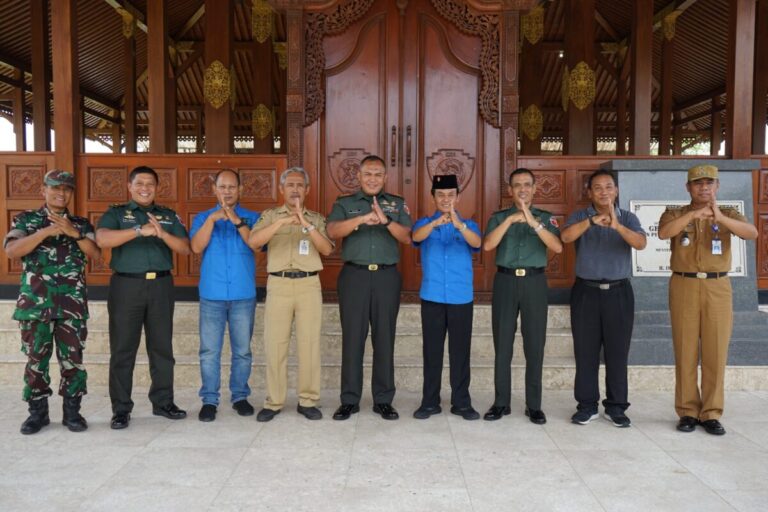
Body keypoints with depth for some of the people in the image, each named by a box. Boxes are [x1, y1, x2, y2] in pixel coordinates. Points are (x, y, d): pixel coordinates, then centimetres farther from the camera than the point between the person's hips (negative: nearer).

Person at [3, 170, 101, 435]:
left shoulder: (81, 224, 11)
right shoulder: (26, 219, 7)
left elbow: (97, 255, -1)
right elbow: (11, 250, -8)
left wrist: (74, 233, -14)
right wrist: (47, 231, -17)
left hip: (73, 304, 1)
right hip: (35, 302, -1)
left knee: (72, 358, 3)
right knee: (36, 358, 6)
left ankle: (72, 411, 13)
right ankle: (37, 412, 18)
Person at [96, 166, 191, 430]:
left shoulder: (169, 216, 13)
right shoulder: (116, 213, 6)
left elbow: (185, 249, 3)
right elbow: (102, 239, -14)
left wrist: (162, 233, -15)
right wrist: (140, 231, -23)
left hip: (161, 286, 2)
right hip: (126, 285, -2)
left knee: (162, 347, 7)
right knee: (123, 349, 2)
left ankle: (163, 402, 17)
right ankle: (121, 409, 10)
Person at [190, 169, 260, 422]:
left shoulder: (252, 217, 7)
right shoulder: (203, 217, 10)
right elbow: (196, 247, -6)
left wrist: (237, 221, -20)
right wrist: (212, 219, -16)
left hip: (243, 295, 0)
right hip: (212, 294, 0)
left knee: (242, 350, 6)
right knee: (209, 351, 1)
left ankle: (240, 396, 19)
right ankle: (209, 400, 11)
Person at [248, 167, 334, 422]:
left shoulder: (317, 219, 12)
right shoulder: (270, 216, 10)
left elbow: (327, 249, -4)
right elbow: (253, 241, -8)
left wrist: (306, 224, -17)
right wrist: (282, 221, -19)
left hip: (309, 285, 1)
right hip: (278, 284, 0)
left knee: (309, 343, 2)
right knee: (275, 344, 1)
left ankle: (307, 401, 12)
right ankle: (273, 402, 12)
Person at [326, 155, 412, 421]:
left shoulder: (397, 204, 12)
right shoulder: (344, 204, 9)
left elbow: (407, 238, -1)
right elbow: (333, 231, -10)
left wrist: (386, 221, -19)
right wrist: (362, 219, -24)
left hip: (387, 277, 1)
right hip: (354, 276, -1)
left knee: (384, 338, 4)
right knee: (352, 338, 1)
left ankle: (383, 400, 14)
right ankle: (349, 400, 11)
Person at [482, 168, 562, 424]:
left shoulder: (546, 217, 7)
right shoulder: (499, 217, 8)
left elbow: (557, 247, -10)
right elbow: (488, 245, -9)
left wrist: (534, 222, -21)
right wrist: (510, 220, -19)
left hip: (534, 282, 0)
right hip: (505, 282, 0)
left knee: (535, 346, 2)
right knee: (503, 345, 3)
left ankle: (534, 405, 12)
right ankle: (501, 403, 13)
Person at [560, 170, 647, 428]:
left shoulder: (628, 218, 4)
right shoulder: (580, 216, 3)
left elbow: (641, 244, -14)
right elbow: (565, 236, -18)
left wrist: (616, 225, -31)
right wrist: (592, 220, -33)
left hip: (619, 292, 0)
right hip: (586, 291, 0)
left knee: (617, 352, 5)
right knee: (585, 351, 4)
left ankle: (616, 407, 16)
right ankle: (587, 405, 14)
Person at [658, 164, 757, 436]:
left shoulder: (729, 215, 7)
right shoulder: (675, 214, 4)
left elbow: (752, 233, -13)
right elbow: (663, 233, -18)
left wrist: (720, 218, -29)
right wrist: (692, 214, -32)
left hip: (718, 288, 1)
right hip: (684, 287, -1)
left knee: (716, 353, 3)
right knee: (686, 352, 3)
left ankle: (711, 413, 13)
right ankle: (687, 412, 11)